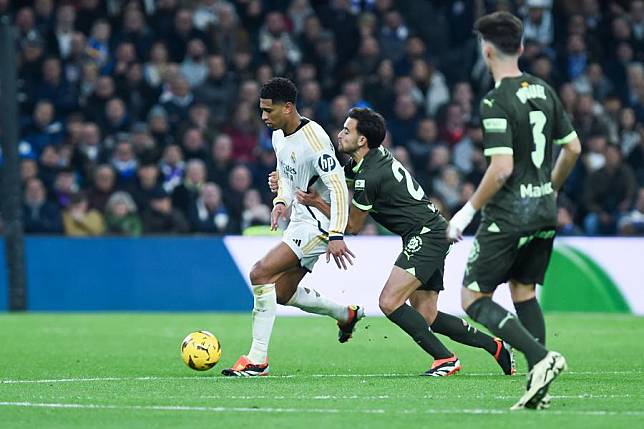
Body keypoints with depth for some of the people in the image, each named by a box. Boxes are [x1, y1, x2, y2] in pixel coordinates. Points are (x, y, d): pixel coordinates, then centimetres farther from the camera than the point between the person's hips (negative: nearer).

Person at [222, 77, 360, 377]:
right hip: (300, 220, 10)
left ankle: (257, 359, -17)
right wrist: (282, 201, 4)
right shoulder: (279, 136, 6)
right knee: (282, 292, 16)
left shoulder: (313, 139, -23)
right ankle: (347, 314, 37)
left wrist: (337, 236, -28)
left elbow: (338, 187, -24)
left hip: (318, 225, -10)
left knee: (261, 274, -20)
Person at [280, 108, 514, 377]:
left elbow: (353, 226, -5)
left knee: (389, 302, -17)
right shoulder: (376, 156, 10)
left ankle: (445, 359, -12)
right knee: (426, 317, 8)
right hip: (430, 234, 10)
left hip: (426, 235, -10)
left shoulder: (369, 177, -18)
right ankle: (494, 346, 14)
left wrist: (317, 203, -2)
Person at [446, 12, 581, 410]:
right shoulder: (544, 91, 7)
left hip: (509, 216, -7)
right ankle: (539, 387, 9)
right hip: (544, 212, 8)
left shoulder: (497, 102, -17)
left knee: (473, 298, 1)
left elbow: (502, 168, -22)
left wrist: (468, 210, -13)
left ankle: (541, 358, -15)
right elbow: (573, 148, 14)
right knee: (524, 292, 17)